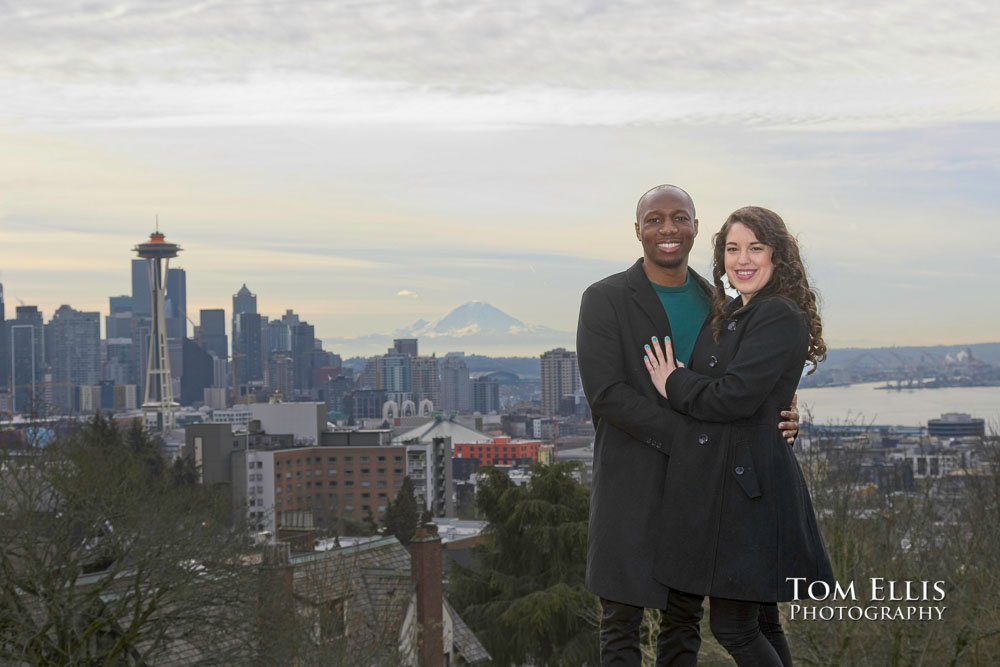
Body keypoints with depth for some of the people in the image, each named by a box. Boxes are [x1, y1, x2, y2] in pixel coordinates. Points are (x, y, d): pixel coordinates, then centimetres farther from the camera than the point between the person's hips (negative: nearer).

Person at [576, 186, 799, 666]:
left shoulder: (712, 301, 11)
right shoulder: (605, 300, -6)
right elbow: (606, 393, -15)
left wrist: (777, 419, -5)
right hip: (632, 483, -5)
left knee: (685, 615, 11)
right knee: (622, 618, -2)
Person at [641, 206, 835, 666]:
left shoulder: (780, 317, -13)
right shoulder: (731, 317, 16)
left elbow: (735, 396, -21)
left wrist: (674, 384, -7)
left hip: (748, 483, -9)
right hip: (718, 481, 9)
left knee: (734, 627, -5)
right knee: (758, 623, 15)